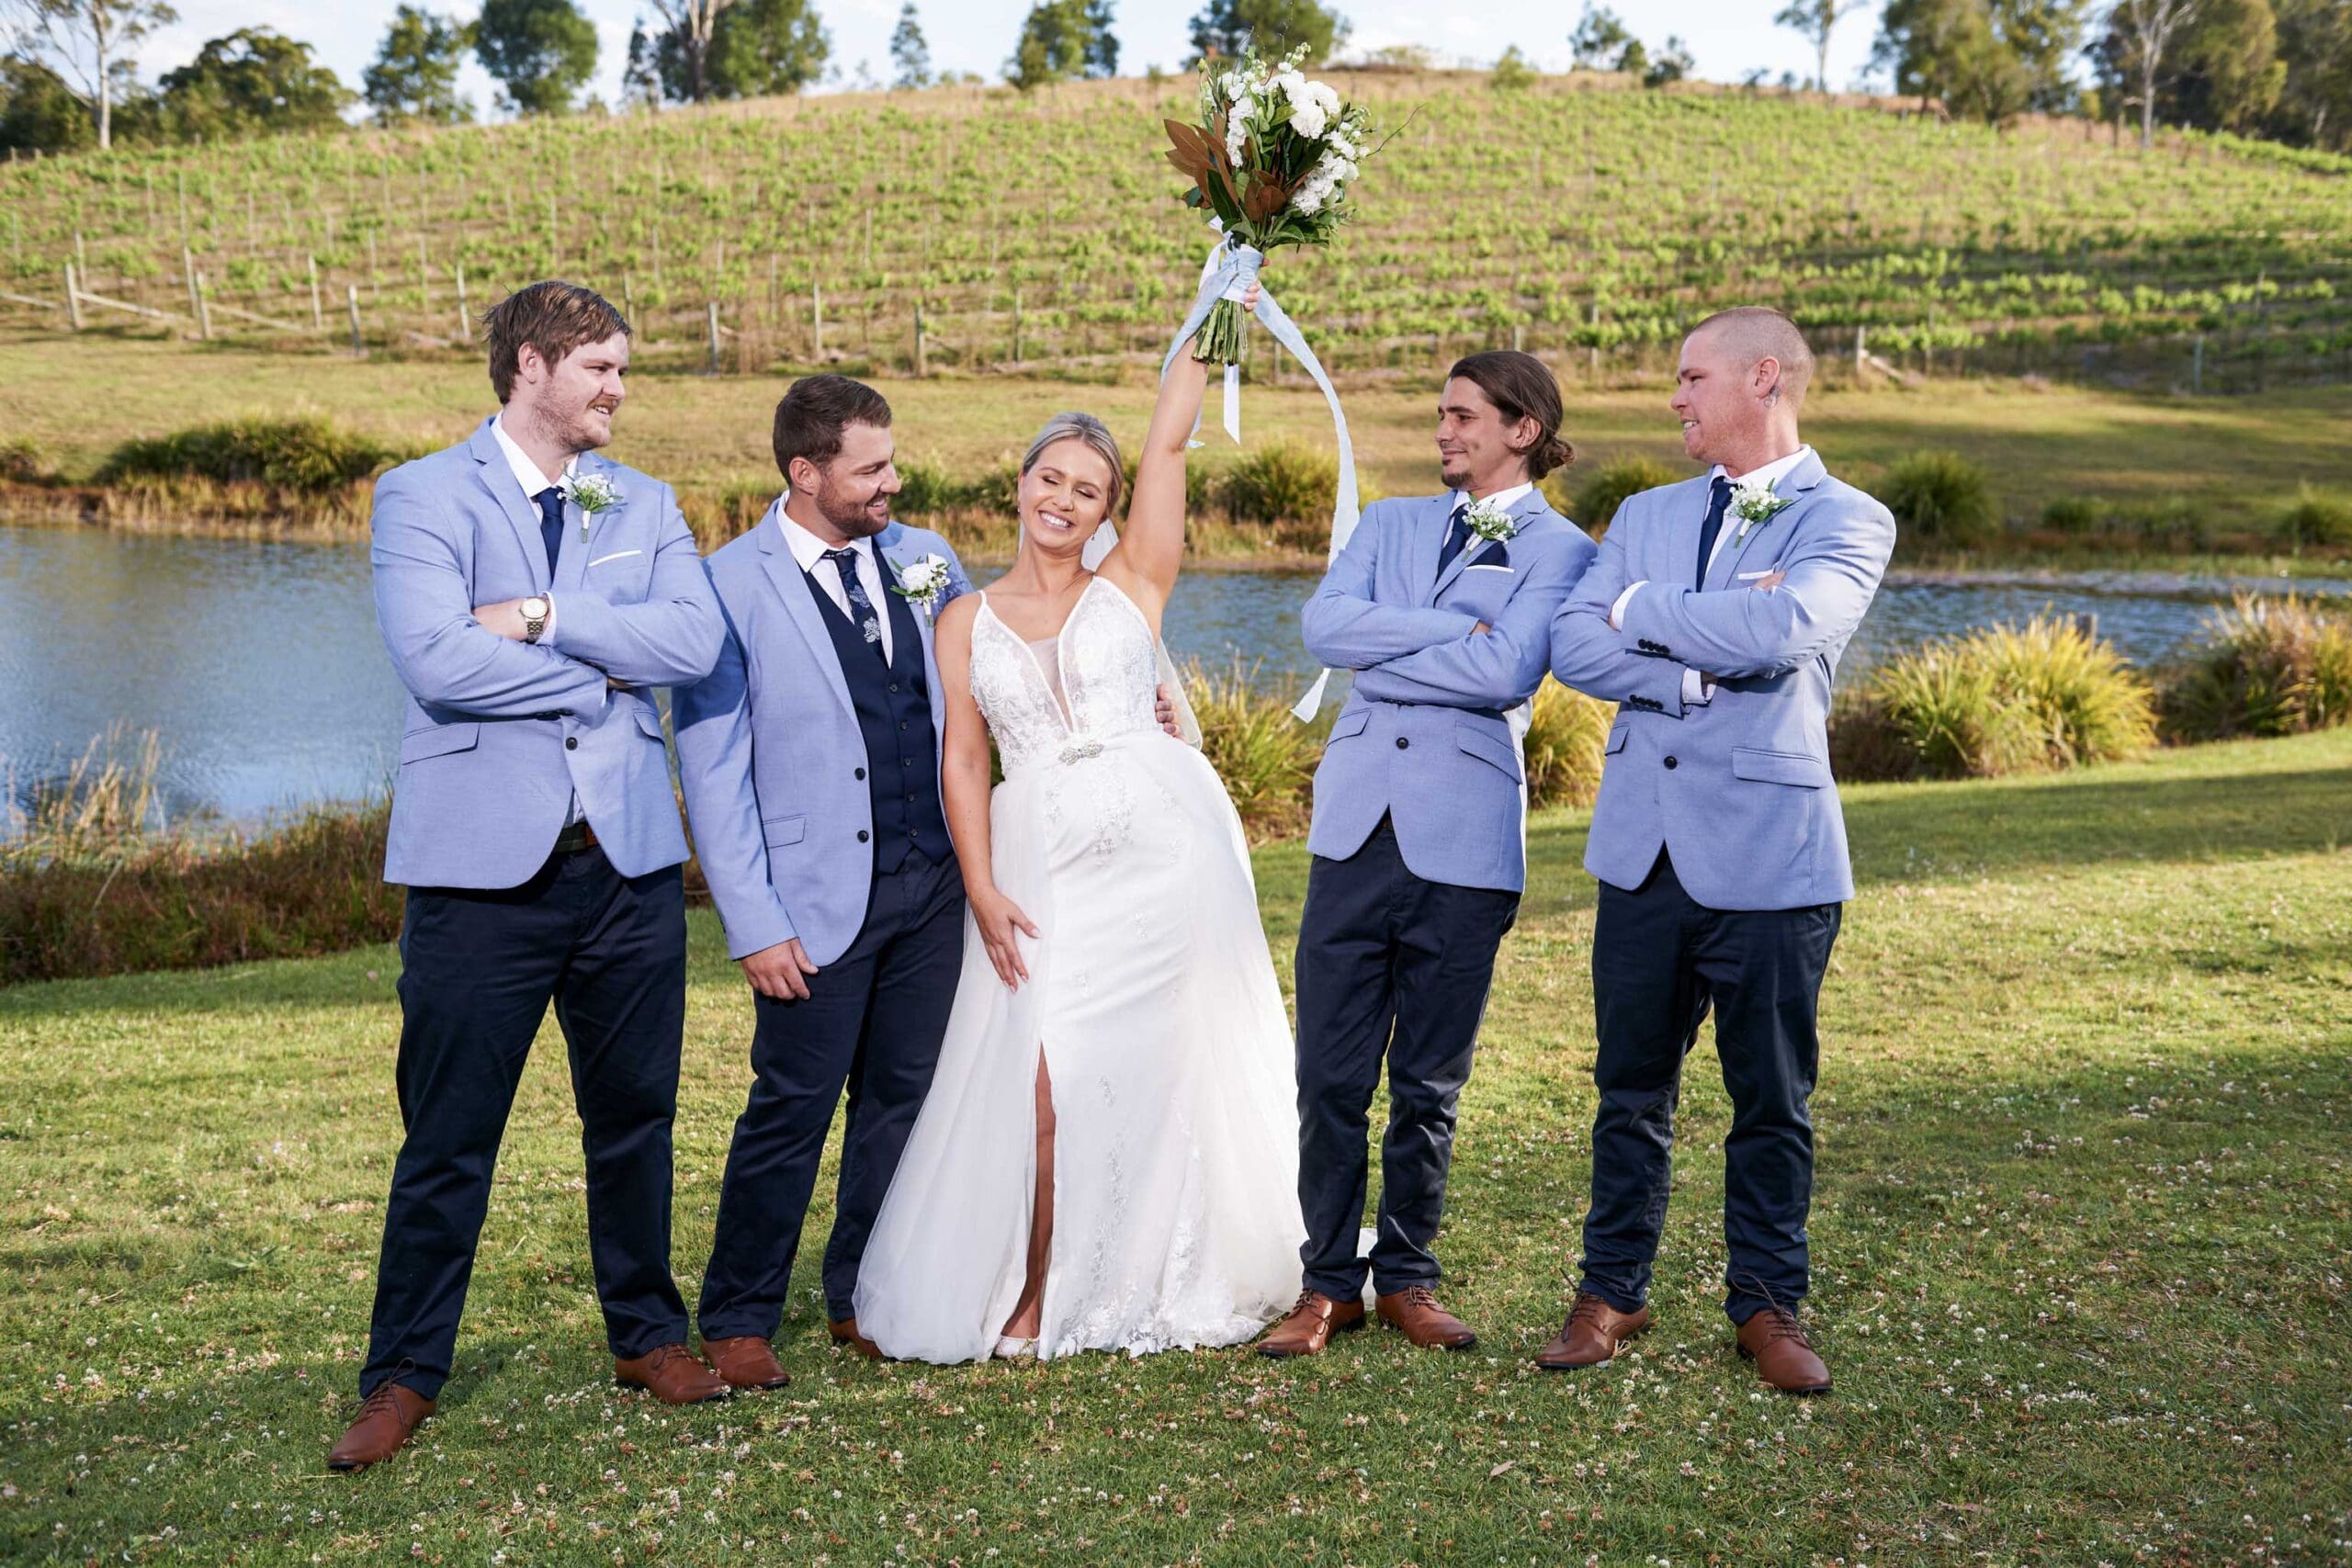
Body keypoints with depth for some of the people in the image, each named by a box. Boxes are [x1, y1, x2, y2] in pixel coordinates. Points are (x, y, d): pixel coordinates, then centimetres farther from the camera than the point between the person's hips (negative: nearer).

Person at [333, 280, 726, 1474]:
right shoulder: (424, 494, -1)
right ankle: (404, 1374, 16)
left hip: (627, 858, 4)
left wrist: (543, 618, -13)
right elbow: (434, 658, -17)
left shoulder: (643, 504, 13)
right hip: (482, 863, -4)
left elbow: (695, 639, -5)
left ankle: (647, 1333, 31)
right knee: (448, 1138, 2)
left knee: (634, 1115, 14)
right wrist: (607, 671, -8)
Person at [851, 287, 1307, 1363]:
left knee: (1161, 1065, 4)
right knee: (1049, 1071, -7)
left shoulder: (1132, 586, 9)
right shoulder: (966, 620, 12)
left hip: (1162, 841, 0)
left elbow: (1170, 441, 4)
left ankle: (1162, 1283, 19)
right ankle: (1032, 1300, 6)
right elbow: (963, 760, 5)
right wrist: (982, 890, -5)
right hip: (1042, 861, 1)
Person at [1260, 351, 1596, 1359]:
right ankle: (1328, 1283, 14)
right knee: (1329, 1074, 2)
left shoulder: (1559, 551, 3)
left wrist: (1382, 655, -6)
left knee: (1429, 1083, 6)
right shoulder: (1391, 523, 16)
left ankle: (1406, 1276, 22)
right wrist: (1454, 628, -8)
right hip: (1357, 822, 3)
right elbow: (1325, 624, -2)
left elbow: (1506, 672, -14)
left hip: (1463, 837, -3)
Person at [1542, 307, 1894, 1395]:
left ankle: (1766, 1303, 22)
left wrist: (1644, 612, -7)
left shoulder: (1846, 521, -1)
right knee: (1632, 1088, 11)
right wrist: (1706, 657, -13)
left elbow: (1786, 629, -21)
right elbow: (1573, 646, 1)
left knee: (1772, 1100, 7)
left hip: (1767, 853, -4)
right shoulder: (1645, 515, 15)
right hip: (1644, 845, 4)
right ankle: (1612, 1290, 24)